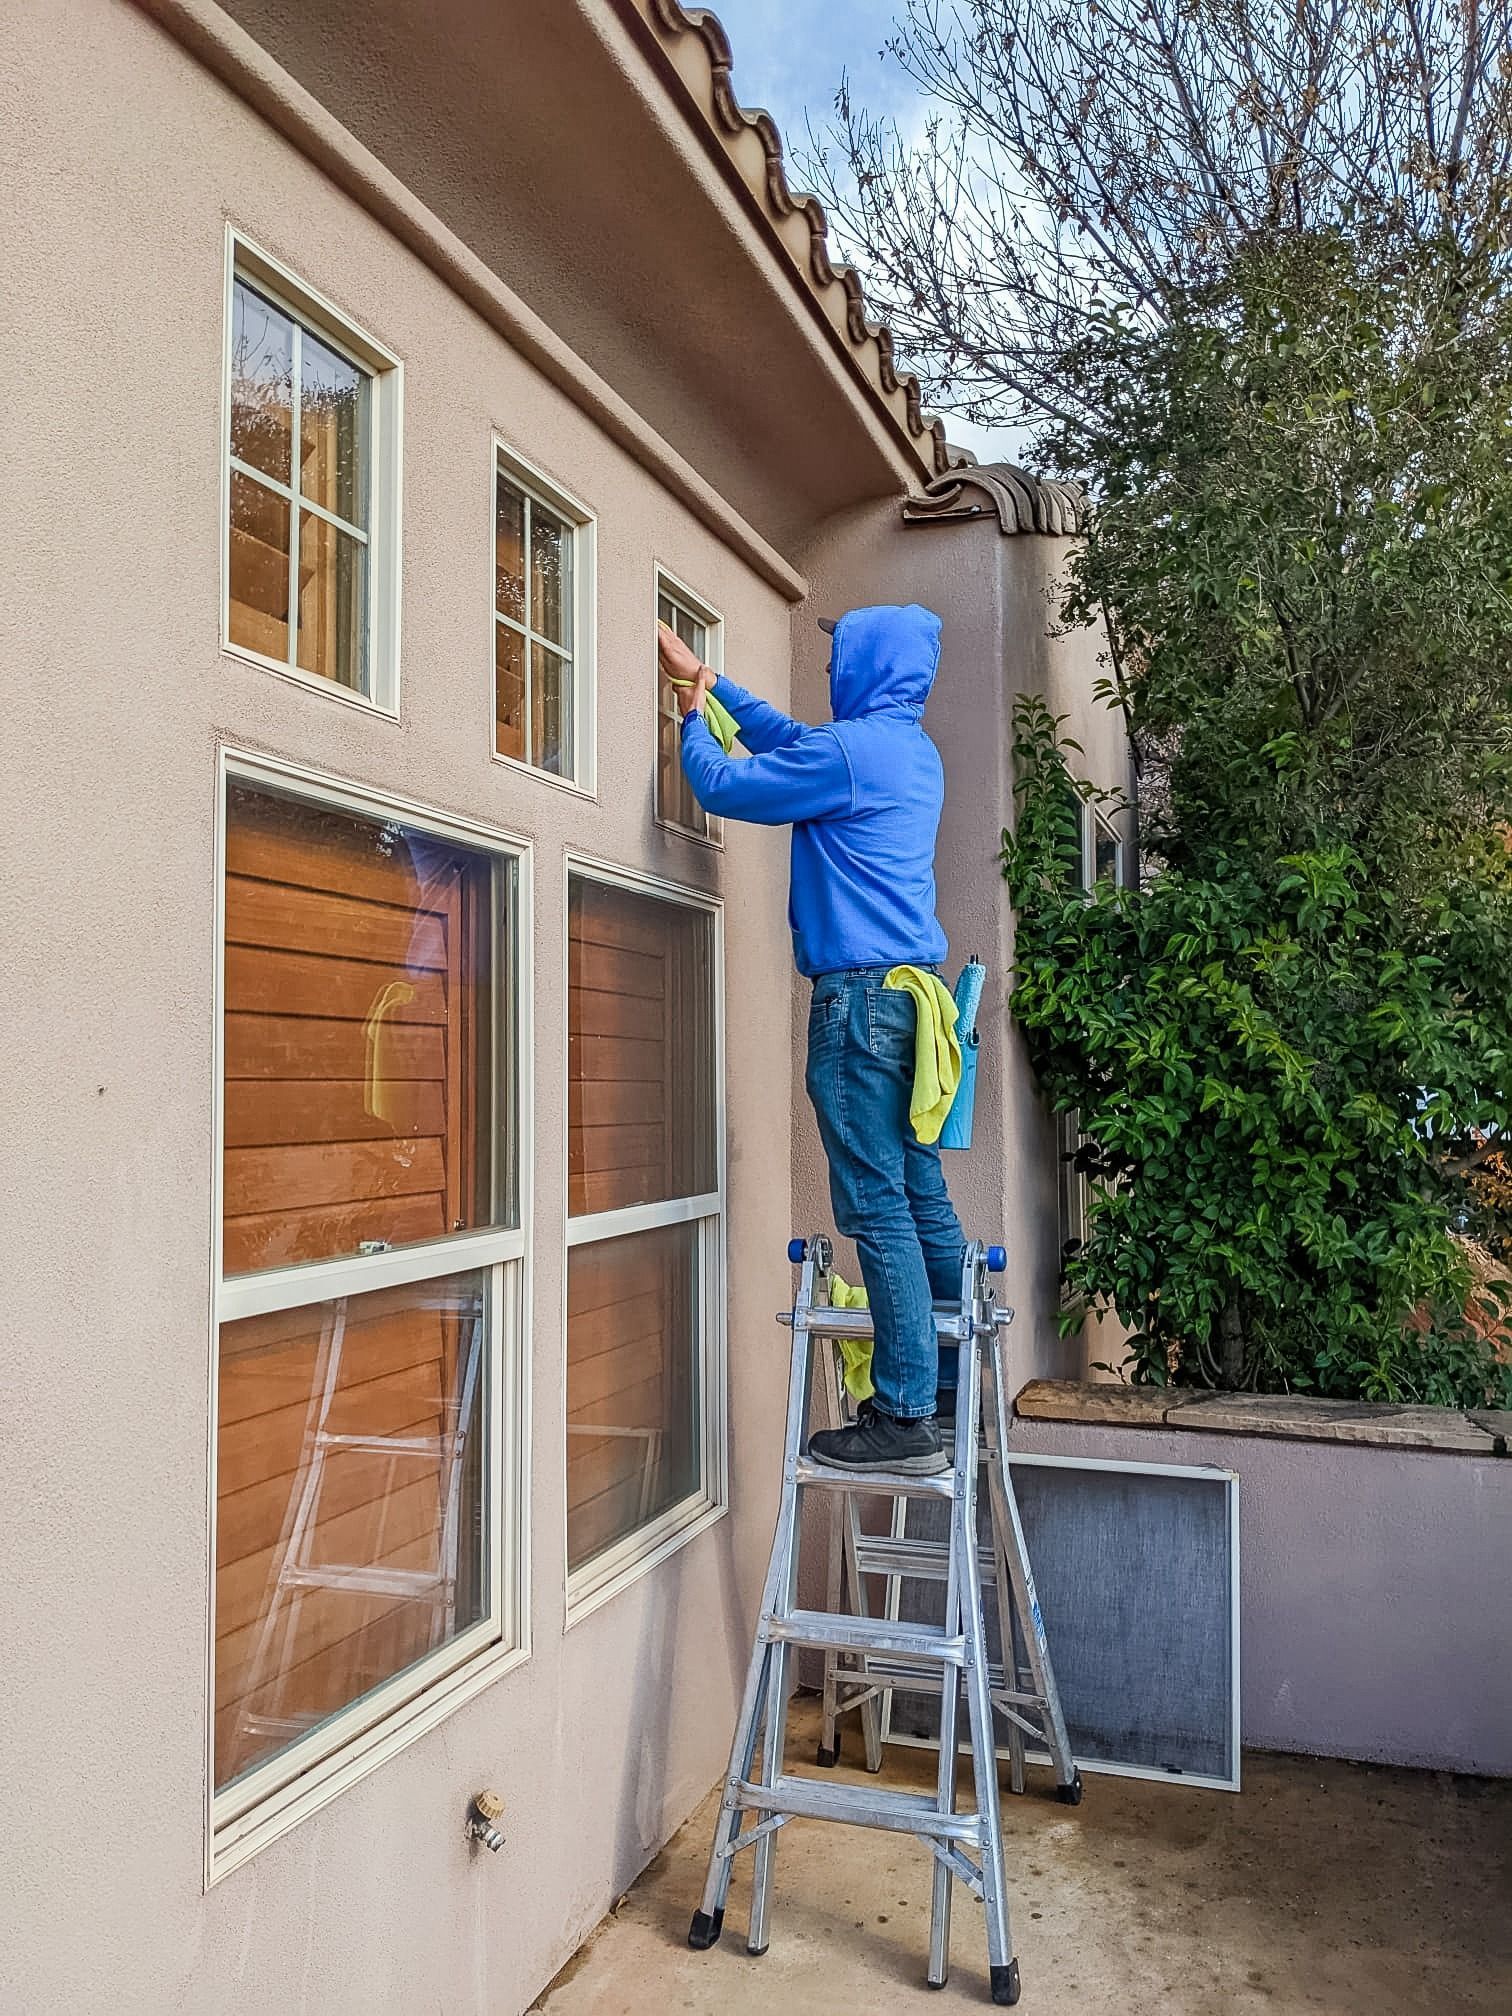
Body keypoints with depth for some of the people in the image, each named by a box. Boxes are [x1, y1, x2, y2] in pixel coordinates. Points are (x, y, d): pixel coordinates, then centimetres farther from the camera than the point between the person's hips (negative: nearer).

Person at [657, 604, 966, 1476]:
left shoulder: (848, 749, -10)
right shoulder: (915, 752, 19)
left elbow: (724, 785, -1)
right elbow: (791, 740, 32)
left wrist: (693, 716, 18)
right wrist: (707, 679, 37)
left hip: (861, 995, -9)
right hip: (914, 990, 9)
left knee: (876, 1205, -8)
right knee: (922, 1193, 13)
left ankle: (906, 1419, -4)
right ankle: (956, 1386, 20)